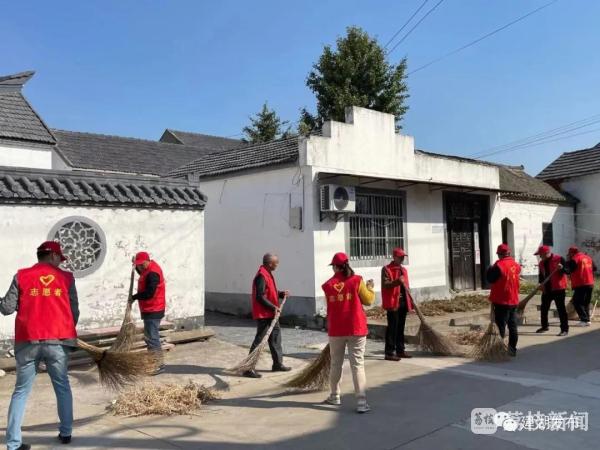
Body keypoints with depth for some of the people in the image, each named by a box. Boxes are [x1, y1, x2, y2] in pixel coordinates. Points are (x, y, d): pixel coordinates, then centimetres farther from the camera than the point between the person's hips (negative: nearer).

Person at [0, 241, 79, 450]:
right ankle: (66, 433, 22)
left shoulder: (21, 276, 3)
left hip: (28, 342, 1)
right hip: (57, 341, 0)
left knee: (21, 390, 12)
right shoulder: (66, 277, 4)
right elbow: (74, 311, 5)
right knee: (62, 387, 16)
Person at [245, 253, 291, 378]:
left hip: (270, 314, 10)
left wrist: (281, 294, 5)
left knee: (276, 336, 16)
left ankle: (278, 364, 28)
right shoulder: (261, 276, -20)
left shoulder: (267, 274, 12)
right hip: (263, 315, -10)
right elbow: (260, 297, -24)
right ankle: (249, 368, -2)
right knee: (259, 340, -7)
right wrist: (273, 307, -19)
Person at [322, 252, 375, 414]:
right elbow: (368, 300, 1)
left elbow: (331, 305, 10)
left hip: (335, 330, 2)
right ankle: (361, 402, -6)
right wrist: (370, 287, 18)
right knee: (357, 365, -1)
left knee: (336, 364, 17)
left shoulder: (328, 285, 0)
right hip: (356, 329, -2)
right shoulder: (356, 280, -6)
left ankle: (335, 396, 30)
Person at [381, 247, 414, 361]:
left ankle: (400, 350, 21)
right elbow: (385, 284, -17)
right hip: (393, 303, -8)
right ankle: (389, 353, -3)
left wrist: (410, 300, 18)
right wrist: (397, 281, -31)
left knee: (401, 327, 13)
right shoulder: (386, 269, -6)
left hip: (403, 302, 8)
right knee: (392, 328, -6)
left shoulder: (403, 269, 18)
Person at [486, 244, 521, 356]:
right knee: (513, 326, 12)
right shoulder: (516, 265, 4)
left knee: (500, 326, -2)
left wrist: (490, 269, 5)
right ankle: (512, 349, 18)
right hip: (514, 301, 7)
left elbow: (490, 279, -13)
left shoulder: (499, 265, -18)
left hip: (501, 301, -7)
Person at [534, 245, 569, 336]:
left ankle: (565, 329, 1)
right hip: (546, 289, 7)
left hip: (558, 288, -7)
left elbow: (568, 271, -10)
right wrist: (541, 283, 1)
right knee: (544, 308, 14)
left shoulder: (559, 259, -10)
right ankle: (544, 326, 30)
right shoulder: (541, 263, 10)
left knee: (561, 309, -4)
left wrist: (562, 268, -31)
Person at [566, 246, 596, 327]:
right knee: (586, 302, 16)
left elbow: (569, 269, -13)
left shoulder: (574, 259, -11)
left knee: (577, 302, -1)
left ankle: (584, 319, -10)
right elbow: (594, 268, 19)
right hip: (590, 283, 7)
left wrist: (568, 261, -1)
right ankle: (587, 319, 15)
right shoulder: (588, 257, 12)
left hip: (580, 284, -7)